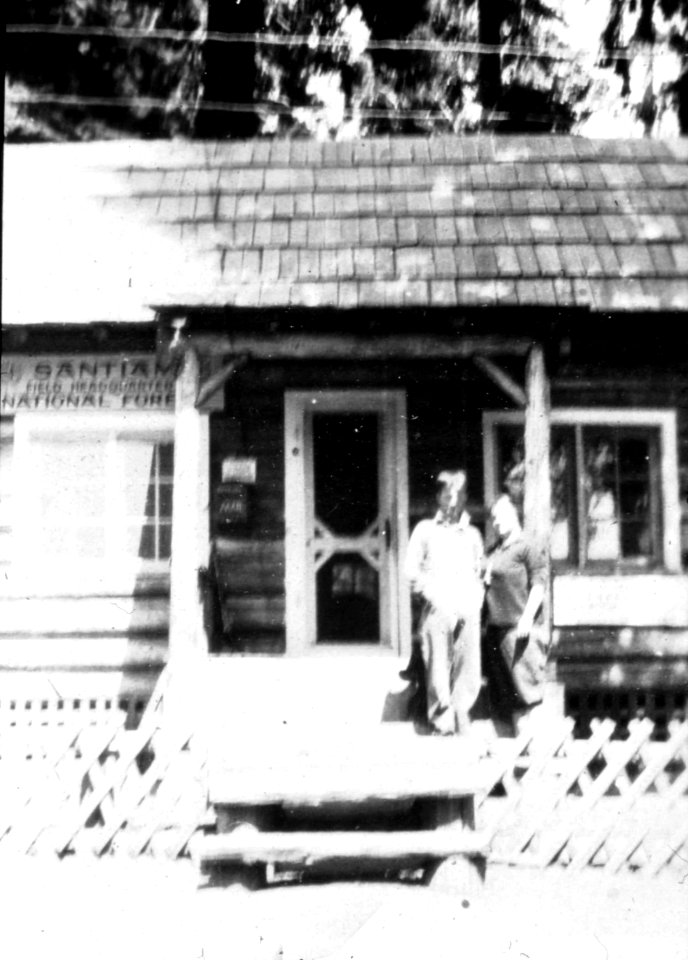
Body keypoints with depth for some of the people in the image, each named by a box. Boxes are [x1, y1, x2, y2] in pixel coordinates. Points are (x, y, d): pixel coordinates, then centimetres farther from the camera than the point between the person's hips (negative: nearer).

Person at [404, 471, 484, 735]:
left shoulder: (473, 534, 19)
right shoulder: (425, 529, 11)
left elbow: (480, 573, 19)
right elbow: (412, 569, 6)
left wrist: (475, 603, 5)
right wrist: (431, 594, -6)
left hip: (467, 613, 2)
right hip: (437, 611, -2)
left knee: (468, 675, -2)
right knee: (438, 672, -5)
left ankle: (460, 722, 10)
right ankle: (442, 722, 2)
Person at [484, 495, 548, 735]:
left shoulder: (526, 548, -4)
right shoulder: (494, 551, 15)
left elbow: (538, 585, -9)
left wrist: (527, 618, -16)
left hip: (517, 627, -7)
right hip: (496, 628, 7)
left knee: (522, 688, -5)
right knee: (506, 691, 8)